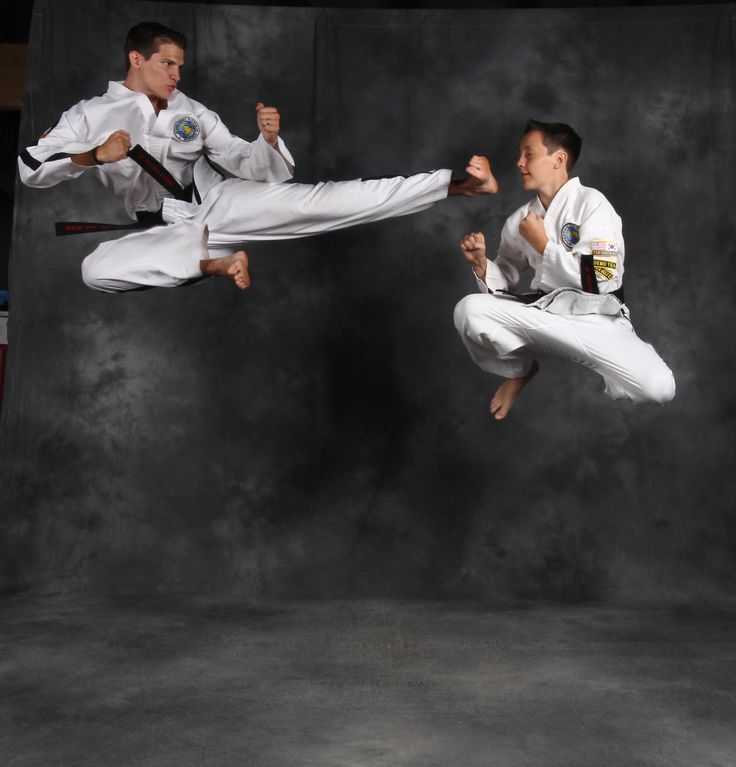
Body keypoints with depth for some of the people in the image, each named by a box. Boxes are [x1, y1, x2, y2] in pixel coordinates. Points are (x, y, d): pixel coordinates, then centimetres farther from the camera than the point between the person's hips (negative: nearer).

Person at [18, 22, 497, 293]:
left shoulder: (192, 112, 10)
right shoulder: (90, 115, 4)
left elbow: (248, 166, 7)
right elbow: (31, 169, -5)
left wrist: (269, 140, -16)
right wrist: (94, 155, -21)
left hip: (220, 202, 1)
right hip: (168, 231, -1)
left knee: (315, 200, -17)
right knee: (96, 269, -31)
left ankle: (456, 184, -21)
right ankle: (215, 263, -25)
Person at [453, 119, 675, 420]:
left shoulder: (591, 203, -10)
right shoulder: (520, 220, 6)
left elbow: (600, 281, -20)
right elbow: (506, 282, 14)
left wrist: (542, 243, -14)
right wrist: (482, 264, -8)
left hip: (596, 318, -4)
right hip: (542, 314, 4)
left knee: (657, 386, -31)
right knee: (468, 310, -21)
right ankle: (520, 370, 8)